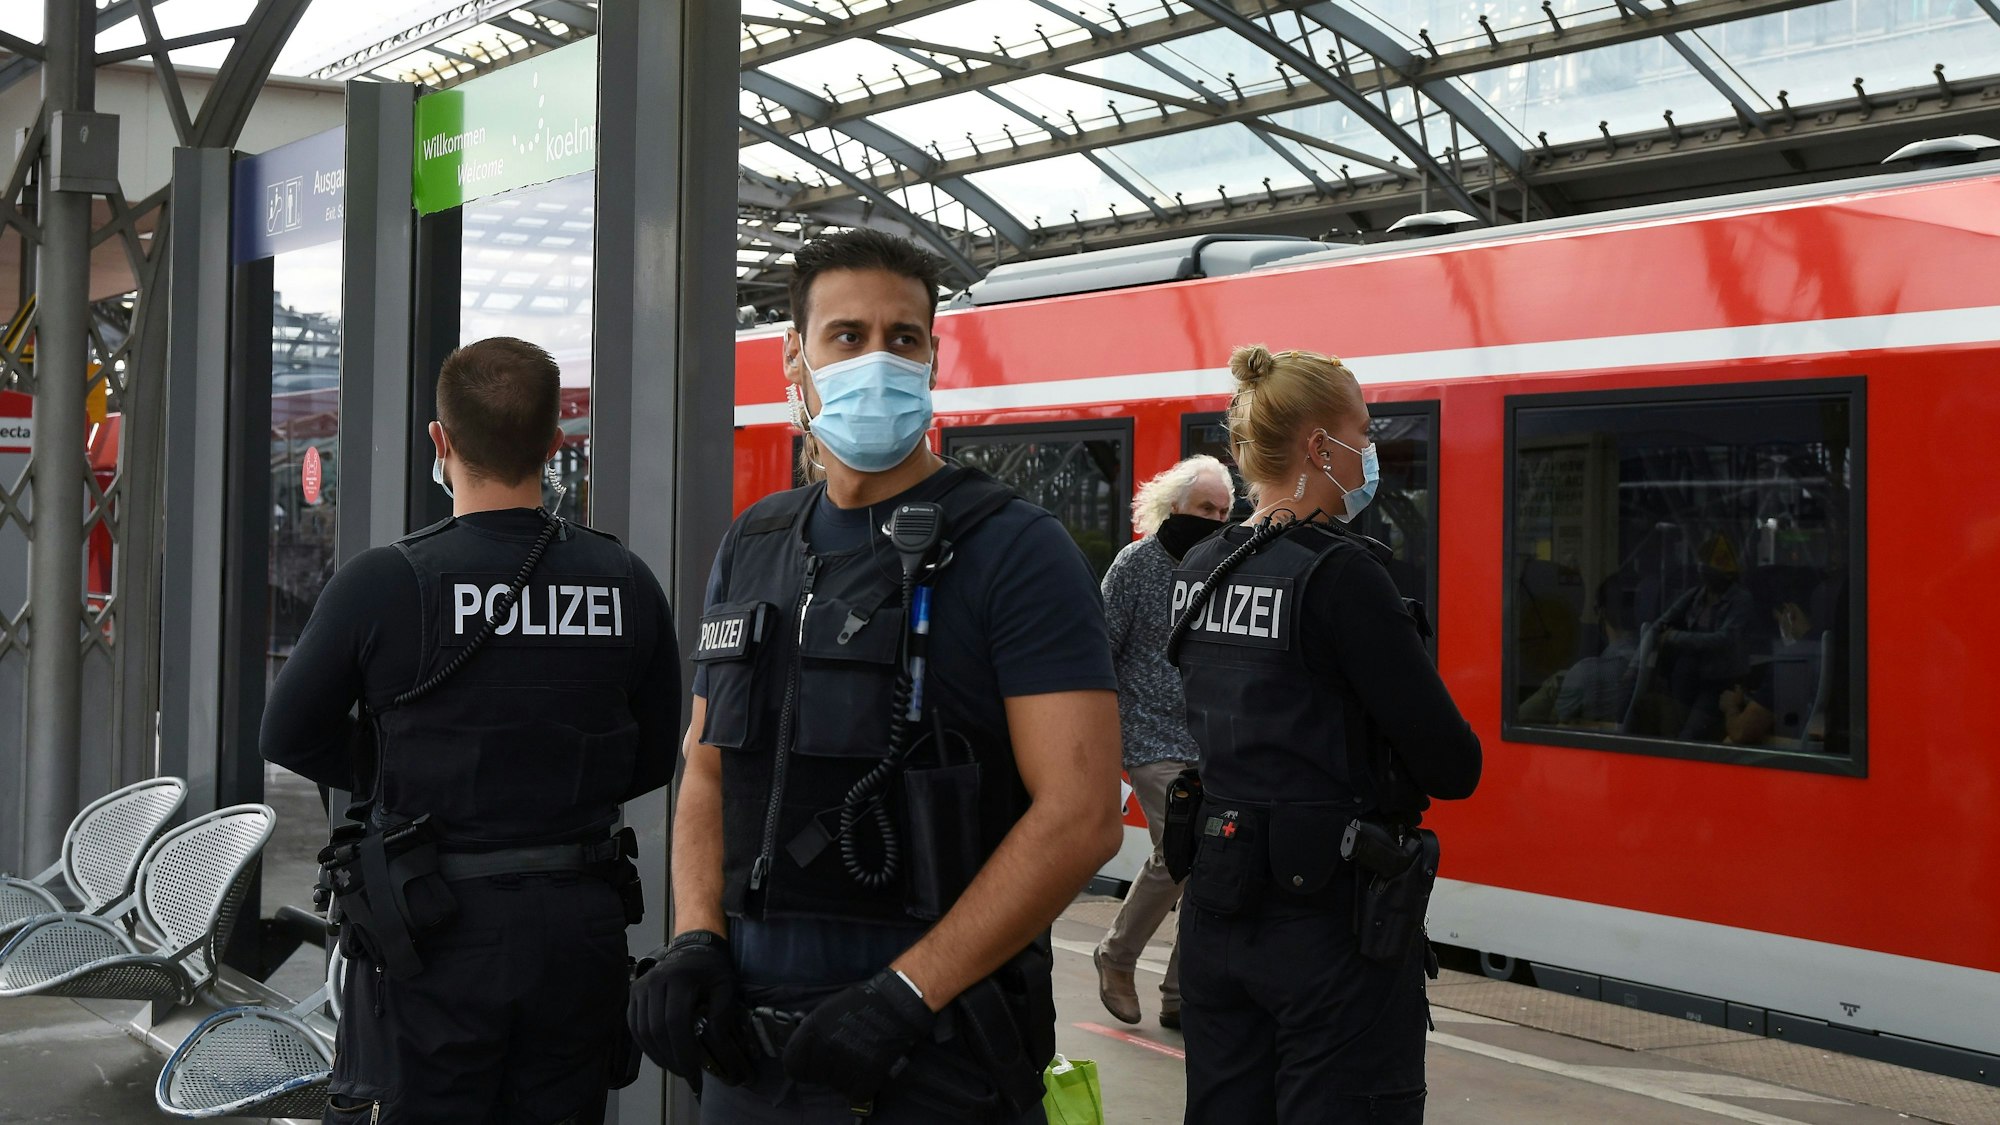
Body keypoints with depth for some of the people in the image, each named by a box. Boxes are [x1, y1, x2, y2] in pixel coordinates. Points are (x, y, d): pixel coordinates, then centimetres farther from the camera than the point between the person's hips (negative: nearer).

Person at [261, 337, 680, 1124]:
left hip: (431, 937, -3)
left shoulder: (381, 585, -13)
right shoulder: (627, 585, -2)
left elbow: (290, 737, -1)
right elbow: (653, 761, 8)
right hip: (579, 934, 4)